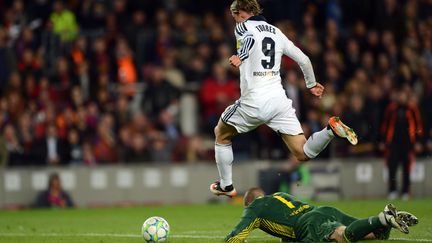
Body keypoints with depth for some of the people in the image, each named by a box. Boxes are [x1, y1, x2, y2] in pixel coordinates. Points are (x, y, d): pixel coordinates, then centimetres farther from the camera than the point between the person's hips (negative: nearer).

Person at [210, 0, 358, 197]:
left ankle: (226, 186, 24)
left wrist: (240, 56, -22)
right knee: (303, 154, 2)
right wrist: (311, 84, 33)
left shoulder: (242, 27, 2)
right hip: (279, 100, 5)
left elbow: (251, 37, -24)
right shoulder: (276, 32, 18)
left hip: (254, 102, -5)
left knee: (221, 134, 23)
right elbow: (303, 59, 20)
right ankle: (331, 129, -22)